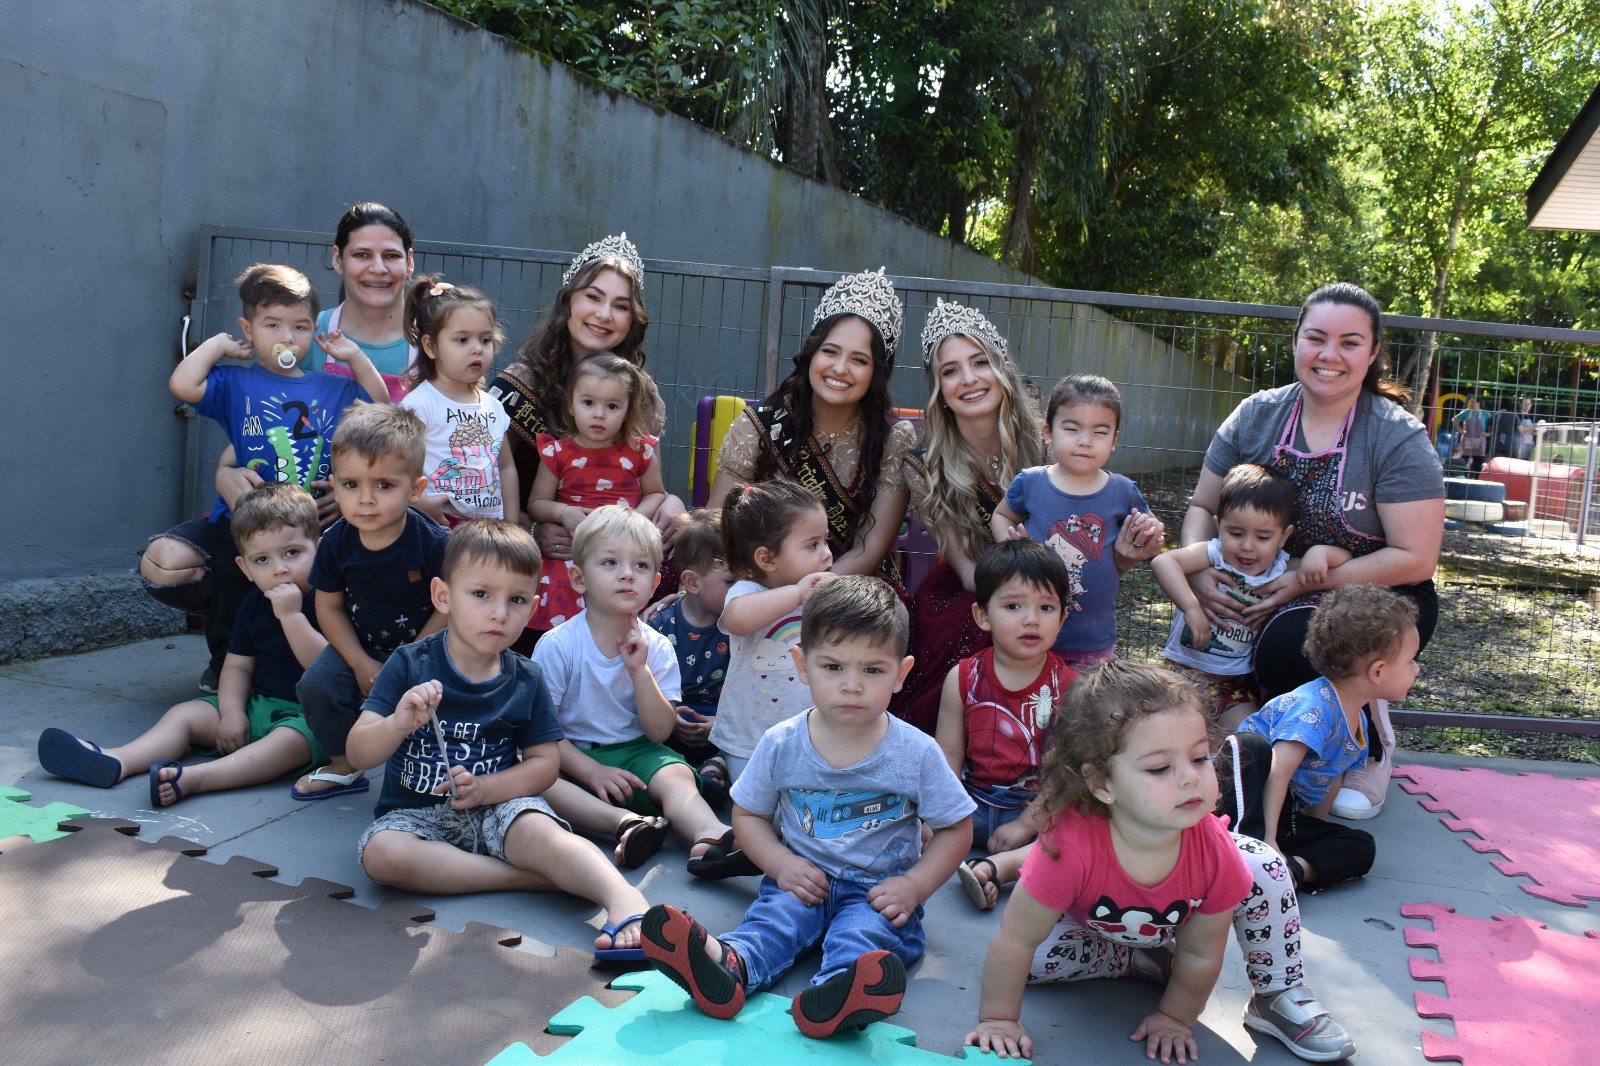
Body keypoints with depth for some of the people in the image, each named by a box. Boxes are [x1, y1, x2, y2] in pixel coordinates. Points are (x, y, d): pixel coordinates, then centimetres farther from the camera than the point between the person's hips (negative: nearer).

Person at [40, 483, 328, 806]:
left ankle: (196, 777, -51)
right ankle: (115, 761, -22)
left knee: (290, 740, -38)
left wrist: (291, 615, -30)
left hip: (308, 717, -7)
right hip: (256, 706, 8)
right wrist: (232, 713, -7)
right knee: (185, 714, -3)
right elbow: (238, 666, 11)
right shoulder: (254, 604, 9)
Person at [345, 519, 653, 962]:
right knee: (381, 853, -30)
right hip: (416, 813, 1)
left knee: (540, 831, -32)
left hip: (498, 807, 0)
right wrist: (398, 724, -33)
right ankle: (536, 877, -26)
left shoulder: (525, 681, 0)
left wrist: (485, 788, -17)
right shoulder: (409, 665, -6)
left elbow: (545, 762, 1)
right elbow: (358, 755, -10)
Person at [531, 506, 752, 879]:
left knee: (677, 775, -28)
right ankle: (626, 821, -43)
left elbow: (659, 731, -6)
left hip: (636, 754, 1)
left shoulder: (656, 648, -1)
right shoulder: (556, 646, -8)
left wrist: (639, 670, -17)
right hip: (573, 759, -1)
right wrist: (591, 770, -20)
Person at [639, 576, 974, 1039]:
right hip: (803, 880, 2)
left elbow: (955, 828, 3)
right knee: (771, 918, -27)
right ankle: (727, 965, -56)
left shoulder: (917, 753, -6)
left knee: (864, 933, -31)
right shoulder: (781, 745, -3)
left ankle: (834, 995, -61)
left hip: (877, 894, -2)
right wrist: (782, 864, -8)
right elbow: (748, 814, 9)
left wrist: (914, 886, -10)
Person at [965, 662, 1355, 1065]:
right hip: (1093, 927, -1)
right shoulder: (1071, 847, -45)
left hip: (1176, 926, 1)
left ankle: (1279, 995, 2)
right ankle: (1138, 961, 1)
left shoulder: (1214, 849, -35)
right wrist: (999, 1020, -25)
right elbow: (1014, 941, -34)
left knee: (1264, 869, -20)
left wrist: (1175, 1018, -11)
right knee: (1034, 958, -25)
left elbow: (1201, 952, -20)